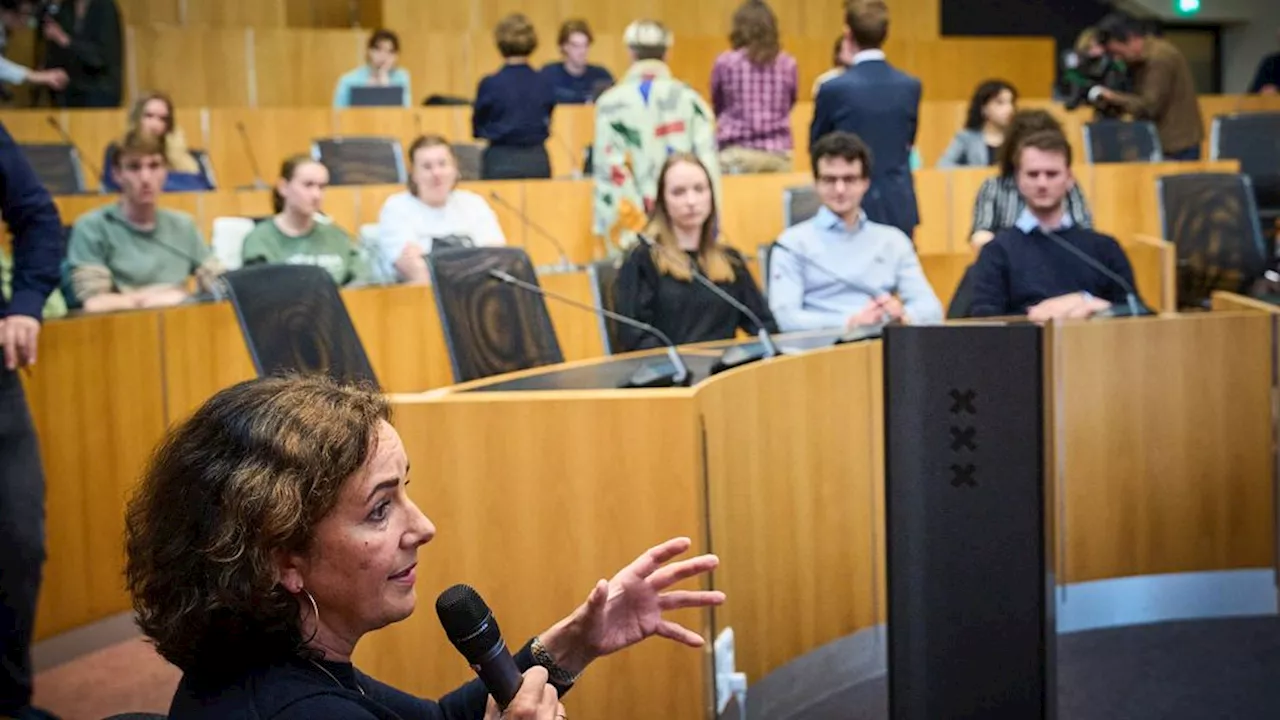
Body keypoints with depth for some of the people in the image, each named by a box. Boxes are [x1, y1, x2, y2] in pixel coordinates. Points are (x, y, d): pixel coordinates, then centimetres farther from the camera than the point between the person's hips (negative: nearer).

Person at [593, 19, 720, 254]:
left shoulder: (610, 103, -1)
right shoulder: (690, 100, 2)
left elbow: (606, 172, -3)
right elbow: (707, 165, 1)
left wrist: (603, 225, 1)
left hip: (630, 228, -1)